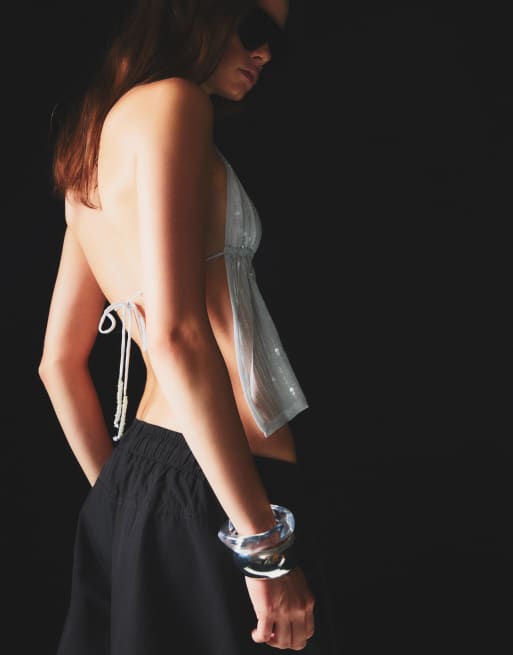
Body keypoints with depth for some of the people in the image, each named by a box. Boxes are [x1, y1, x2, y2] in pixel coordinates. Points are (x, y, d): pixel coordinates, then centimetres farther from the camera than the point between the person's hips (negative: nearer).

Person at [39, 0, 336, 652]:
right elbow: (175, 336, -22)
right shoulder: (170, 103, -10)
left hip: (139, 474, 9)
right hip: (211, 488, -9)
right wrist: (266, 542, -21)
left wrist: (121, 496, 23)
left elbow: (60, 362, 18)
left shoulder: (92, 148, 16)